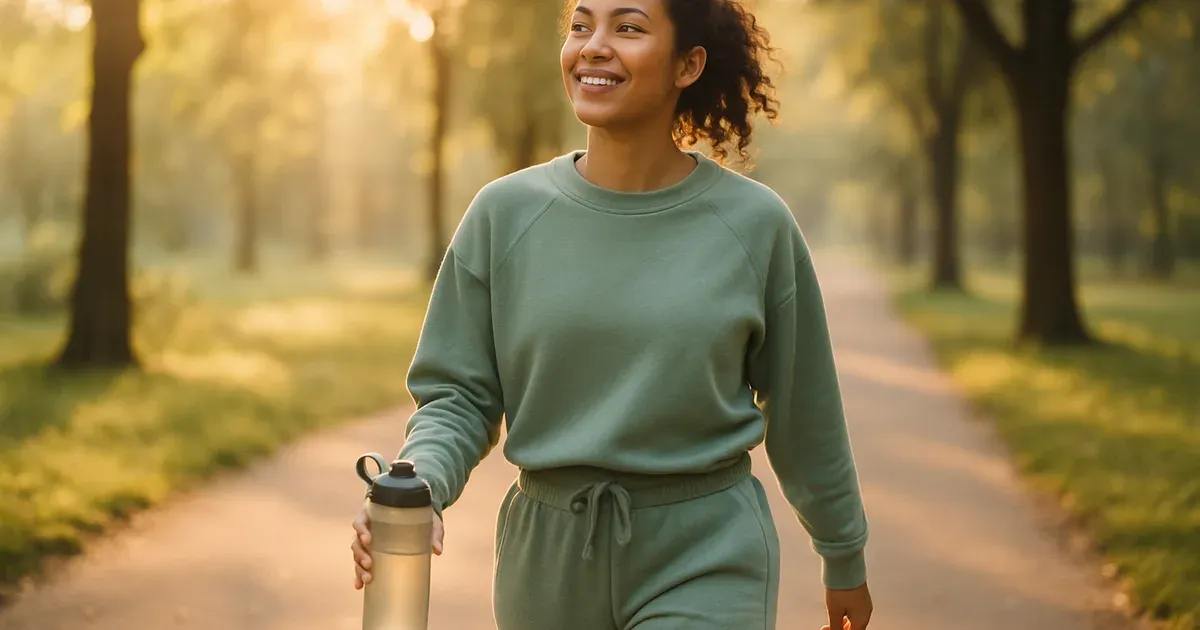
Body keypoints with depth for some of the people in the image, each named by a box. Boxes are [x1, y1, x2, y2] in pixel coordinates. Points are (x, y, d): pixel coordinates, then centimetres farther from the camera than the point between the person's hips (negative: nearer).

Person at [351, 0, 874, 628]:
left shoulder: (756, 223, -4)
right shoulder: (504, 214, -2)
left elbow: (804, 410, 5)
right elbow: (457, 394, 0)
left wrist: (845, 558, 14)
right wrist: (417, 489, -20)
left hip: (705, 559, -2)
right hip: (547, 556, 2)